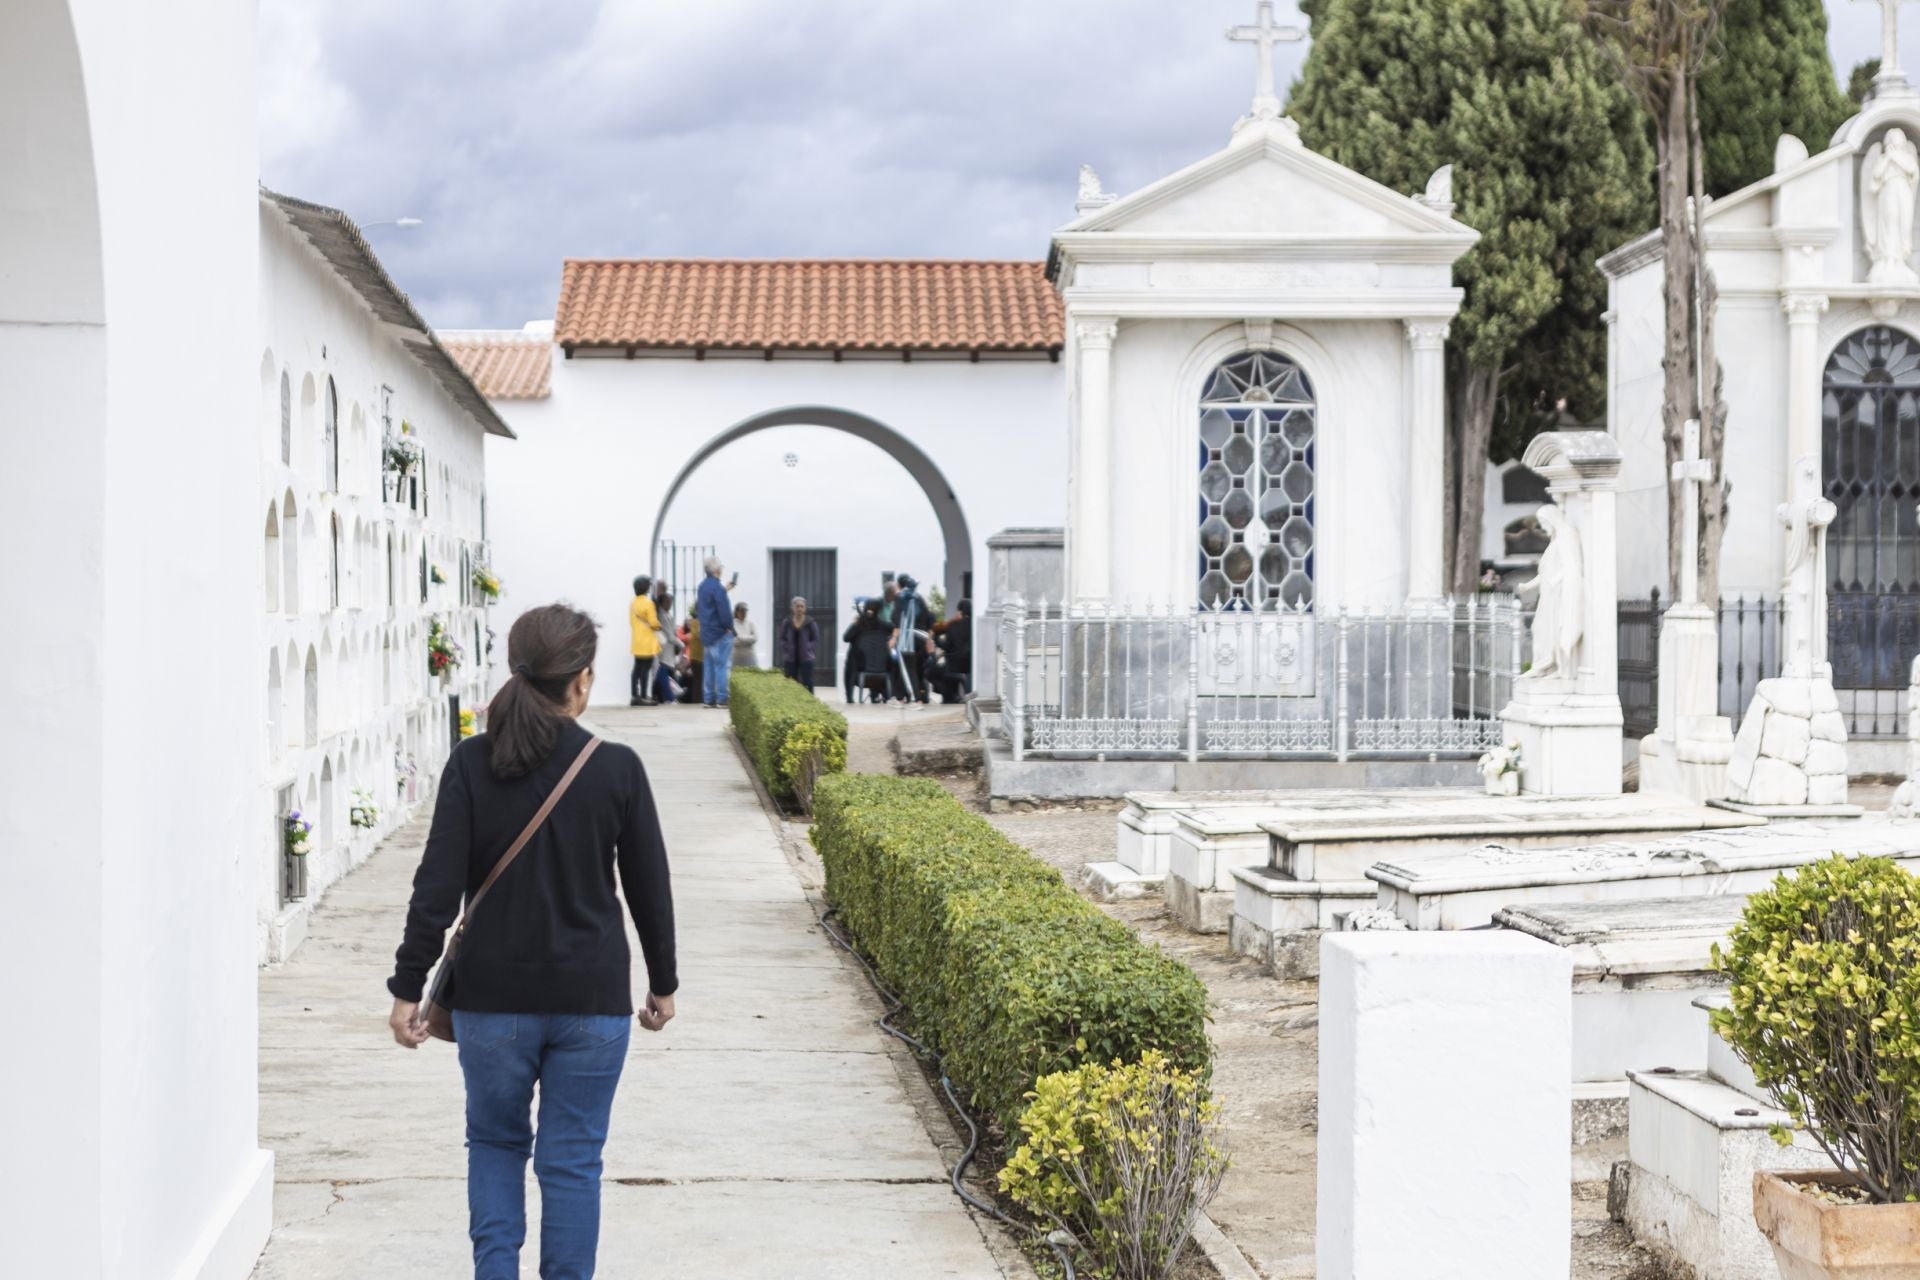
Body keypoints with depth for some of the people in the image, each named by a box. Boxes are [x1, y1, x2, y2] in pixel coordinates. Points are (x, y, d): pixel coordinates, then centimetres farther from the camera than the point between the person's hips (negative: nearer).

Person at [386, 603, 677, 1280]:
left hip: (492, 995, 1)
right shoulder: (616, 768, -7)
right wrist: (662, 982, 13)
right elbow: (650, 887, 0)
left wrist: (408, 988, -2)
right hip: (591, 996, -1)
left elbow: (438, 886, -8)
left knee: (495, 1143, 19)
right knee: (571, 1159, 8)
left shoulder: (472, 764, -6)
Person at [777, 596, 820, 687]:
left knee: (807, 684, -4)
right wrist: (787, 647, -6)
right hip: (790, 659, 2)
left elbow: (816, 639, 2)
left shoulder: (810, 623, -2)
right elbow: (779, 639, 6)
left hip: (806, 659, -2)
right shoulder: (786, 622, 1)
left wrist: (808, 647, -10)